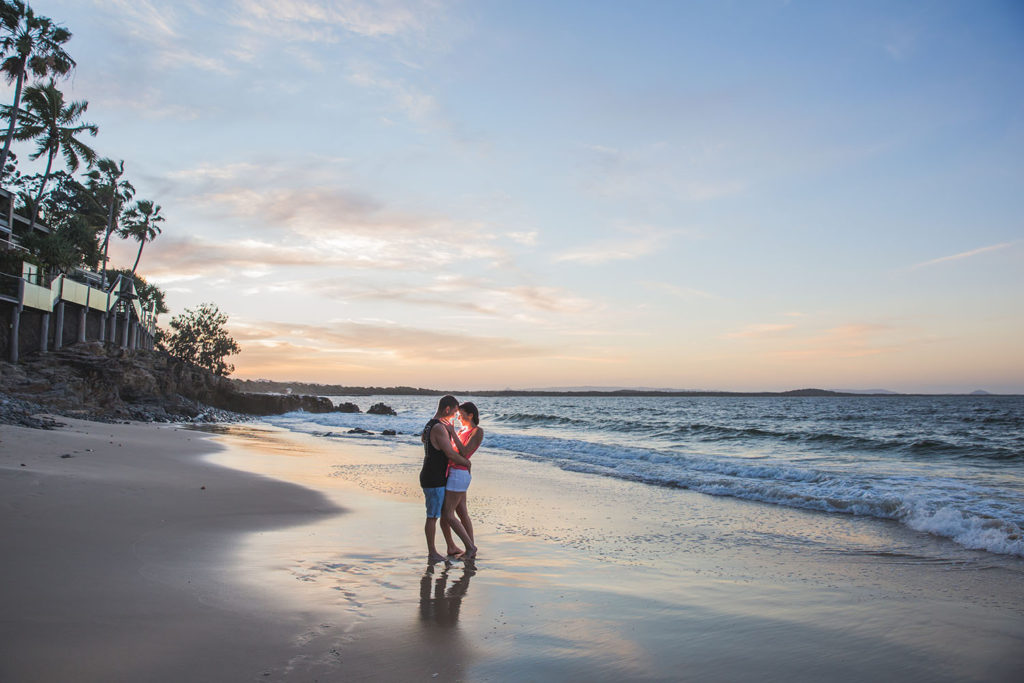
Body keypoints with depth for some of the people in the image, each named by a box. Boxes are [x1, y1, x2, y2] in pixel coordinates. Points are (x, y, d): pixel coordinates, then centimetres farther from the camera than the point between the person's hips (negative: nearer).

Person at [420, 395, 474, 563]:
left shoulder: (429, 425, 10)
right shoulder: (440, 428, -22)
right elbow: (451, 454, -24)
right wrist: (467, 462, -7)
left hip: (437, 478, 10)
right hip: (434, 481, -10)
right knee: (433, 516, 1)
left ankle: (451, 547, 28)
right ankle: (432, 553, 12)